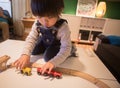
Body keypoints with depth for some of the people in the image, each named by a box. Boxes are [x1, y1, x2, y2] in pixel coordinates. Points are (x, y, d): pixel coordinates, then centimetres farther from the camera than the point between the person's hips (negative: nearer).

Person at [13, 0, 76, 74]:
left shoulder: (63, 27, -38)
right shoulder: (37, 23, -23)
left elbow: (66, 48, -37)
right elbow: (31, 38, -21)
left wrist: (53, 62, -49)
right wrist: (25, 54, -37)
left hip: (57, 45, -4)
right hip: (44, 42, 5)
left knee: (48, 57, -23)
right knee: (33, 51, -6)